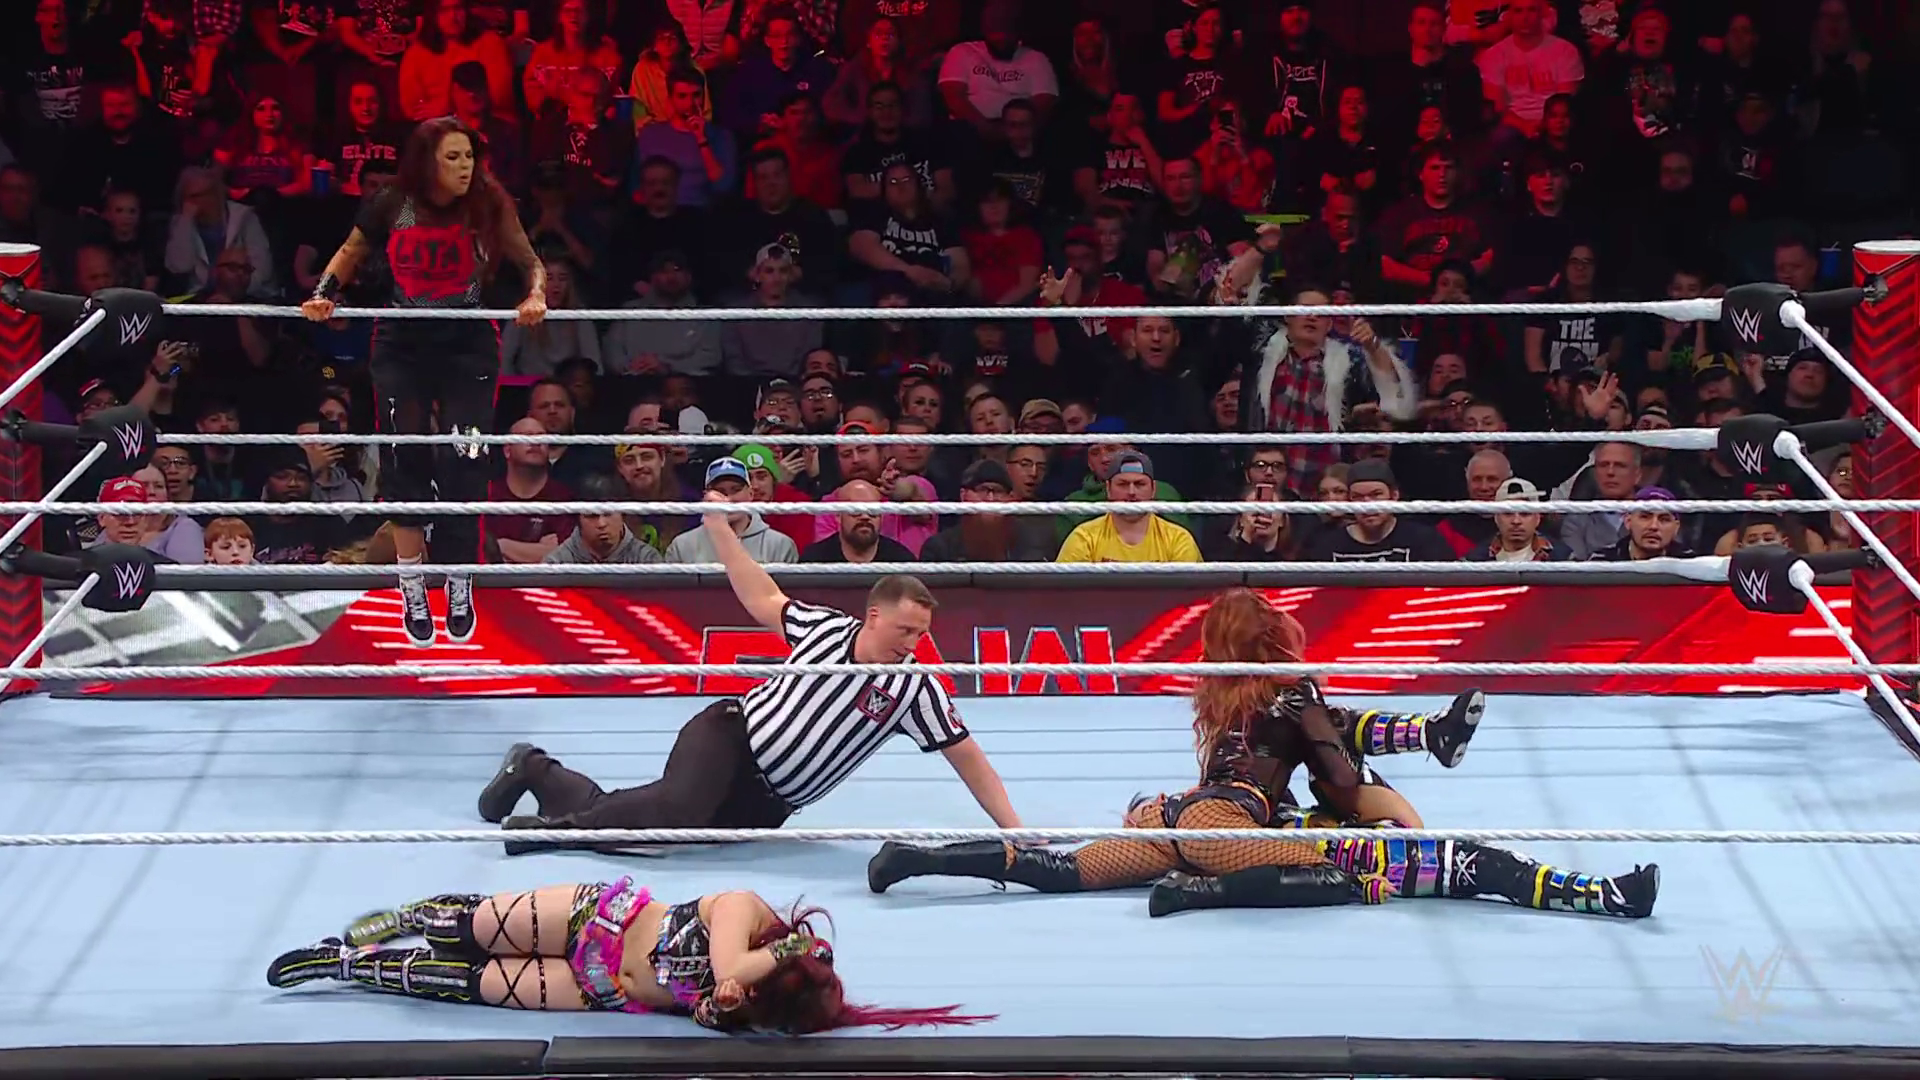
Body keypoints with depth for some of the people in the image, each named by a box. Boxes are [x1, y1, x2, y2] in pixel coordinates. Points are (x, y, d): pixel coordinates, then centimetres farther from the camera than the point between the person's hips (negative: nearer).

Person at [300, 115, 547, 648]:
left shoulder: (488, 205, -11)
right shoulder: (390, 207, -7)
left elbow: (531, 262, -3)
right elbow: (350, 254, 10)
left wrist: (535, 295, -24)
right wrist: (324, 293, -5)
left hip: (469, 345, -1)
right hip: (402, 345, 1)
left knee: (463, 468, -6)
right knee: (404, 462, -5)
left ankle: (460, 592, 9)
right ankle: (413, 593, 5)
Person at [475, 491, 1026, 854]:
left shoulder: (915, 689, -7)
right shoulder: (825, 627, -7)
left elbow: (966, 757, -4)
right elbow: (763, 601, 8)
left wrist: (1013, 829, -9)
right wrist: (718, 527, 8)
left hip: (767, 802, 3)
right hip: (729, 736, -3)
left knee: (669, 823, -13)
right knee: (676, 806, -34)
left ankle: (537, 771, 10)